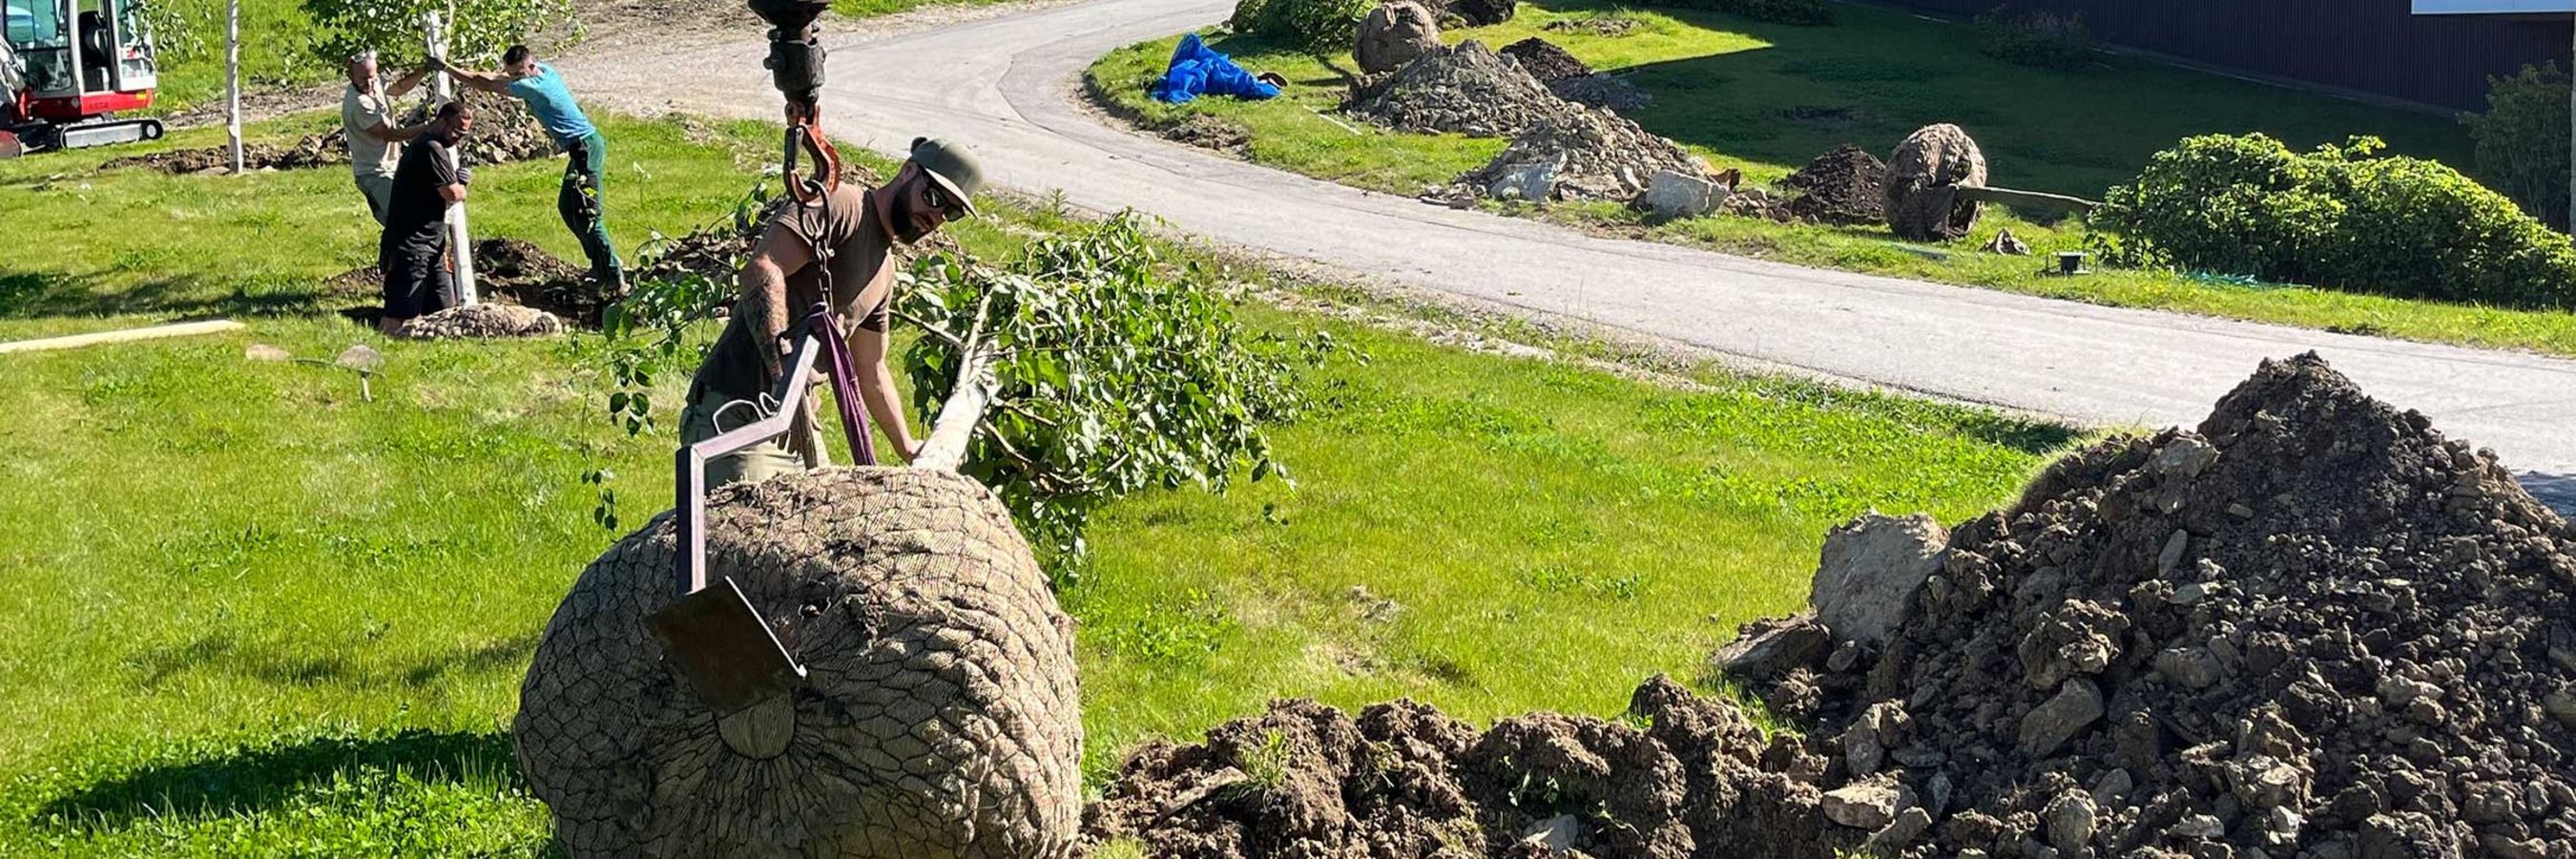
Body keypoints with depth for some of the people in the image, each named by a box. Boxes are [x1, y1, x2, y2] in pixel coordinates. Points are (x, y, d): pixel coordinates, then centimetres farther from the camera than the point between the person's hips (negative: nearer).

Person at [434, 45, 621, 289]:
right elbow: (497, 77, 23)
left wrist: (446, 68, -8)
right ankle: (601, 265, 23)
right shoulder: (545, 70, 8)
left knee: (585, 215, -11)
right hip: (582, 147, 11)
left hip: (586, 148, -11)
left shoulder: (533, 86, -20)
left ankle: (616, 279, -11)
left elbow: (485, 84, -14)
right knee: (566, 207, 18)